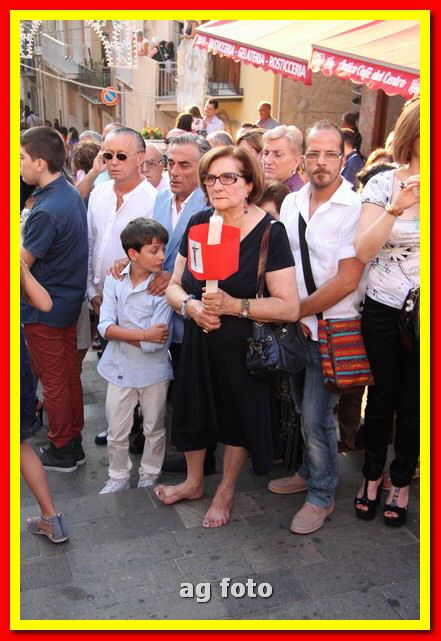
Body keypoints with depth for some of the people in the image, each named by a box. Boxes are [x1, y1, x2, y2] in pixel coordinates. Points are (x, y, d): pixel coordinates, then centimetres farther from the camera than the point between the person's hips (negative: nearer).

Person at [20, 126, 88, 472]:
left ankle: (61, 451, 21)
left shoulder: (46, 210, -26)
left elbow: (21, 263, -18)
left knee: (53, 381, 6)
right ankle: (75, 443, 30)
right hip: (70, 301, 9)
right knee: (70, 374, 17)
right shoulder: (72, 193, 3)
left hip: (44, 309, -8)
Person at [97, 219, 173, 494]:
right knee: (117, 433, 15)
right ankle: (119, 478, 35)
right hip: (120, 368, 2)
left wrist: (121, 333, -17)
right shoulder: (114, 280, -7)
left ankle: (149, 477, 37)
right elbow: (105, 327, -14)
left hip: (154, 370, -2)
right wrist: (143, 334, -23)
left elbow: (158, 341, -22)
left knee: (154, 430, 17)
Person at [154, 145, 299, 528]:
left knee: (238, 420, 14)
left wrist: (234, 305, -29)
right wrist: (190, 305, -18)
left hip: (245, 349, -4)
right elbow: (174, 286, 3)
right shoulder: (198, 224, -1)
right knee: (194, 412, 19)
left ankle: (226, 491, 40)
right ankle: (194, 482, 45)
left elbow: (289, 307, -21)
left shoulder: (269, 233, -17)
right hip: (199, 345, 5)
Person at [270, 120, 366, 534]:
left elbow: (346, 280, -18)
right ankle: (309, 472, 39)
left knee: (316, 416, 0)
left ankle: (321, 495, 21)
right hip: (296, 326, 6)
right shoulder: (291, 203, 6)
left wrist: (299, 311, -10)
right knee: (305, 408, 19)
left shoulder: (355, 209, -15)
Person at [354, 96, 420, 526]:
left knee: (413, 403, 11)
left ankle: (401, 482, 32)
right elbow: (363, 252, -12)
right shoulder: (383, 184, -3)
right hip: (383, 310, 0)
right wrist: (395, 208, -24)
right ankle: (372, 476, 33)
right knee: (381, 398, 13)